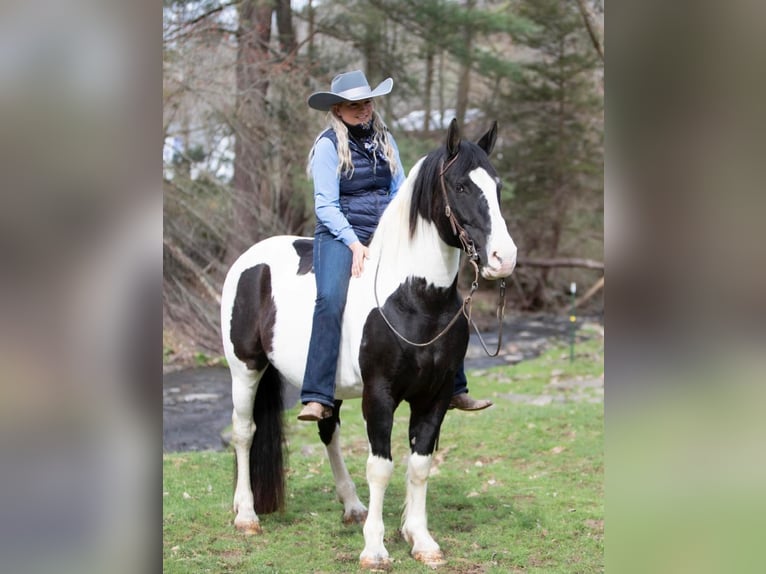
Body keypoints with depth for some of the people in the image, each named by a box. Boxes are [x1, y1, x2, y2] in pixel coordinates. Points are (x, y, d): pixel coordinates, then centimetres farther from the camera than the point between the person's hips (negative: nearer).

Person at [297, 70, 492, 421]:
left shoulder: (384, 140, 14)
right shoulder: (329, 145, -3)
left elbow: (400, 190, 16)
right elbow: (325, 205, -8)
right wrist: (355, 244, -17)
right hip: (339, 235, -6)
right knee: (330, 300, -31)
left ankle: (454, 389, 5)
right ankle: (318, 399, -34)